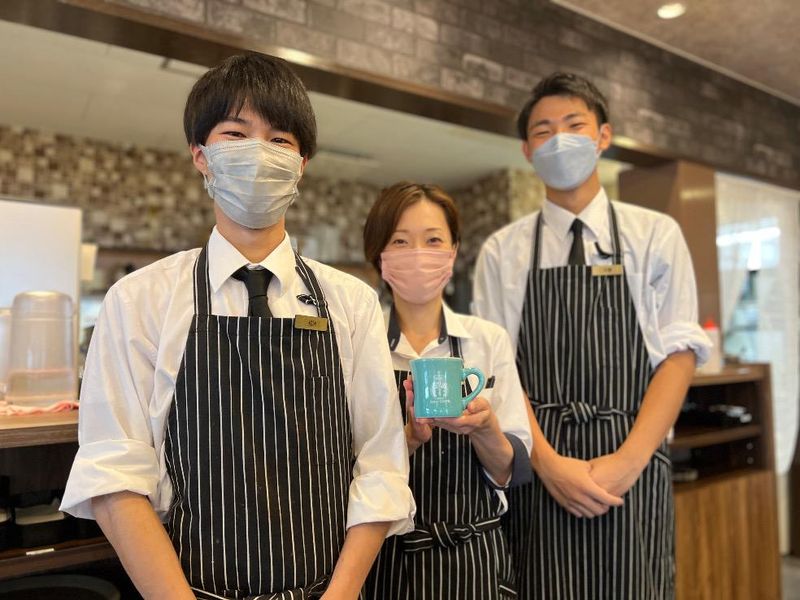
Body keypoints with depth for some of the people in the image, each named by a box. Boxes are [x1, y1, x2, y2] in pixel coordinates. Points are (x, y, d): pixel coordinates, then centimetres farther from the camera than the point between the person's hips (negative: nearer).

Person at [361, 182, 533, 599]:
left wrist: (483, 428, -22)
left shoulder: (489, 340, -4)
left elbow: (512, 471, -3)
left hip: (472, 557, 1)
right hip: (382, 557, 0)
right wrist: (409, 436, -25)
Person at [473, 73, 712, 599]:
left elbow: (679, 355, -1)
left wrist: (628, 461, -12)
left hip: (633, 473, 0)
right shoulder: (502, 252, 4)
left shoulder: (656, 235, 5)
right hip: (538, 471, 0)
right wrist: (549, 463, -12)